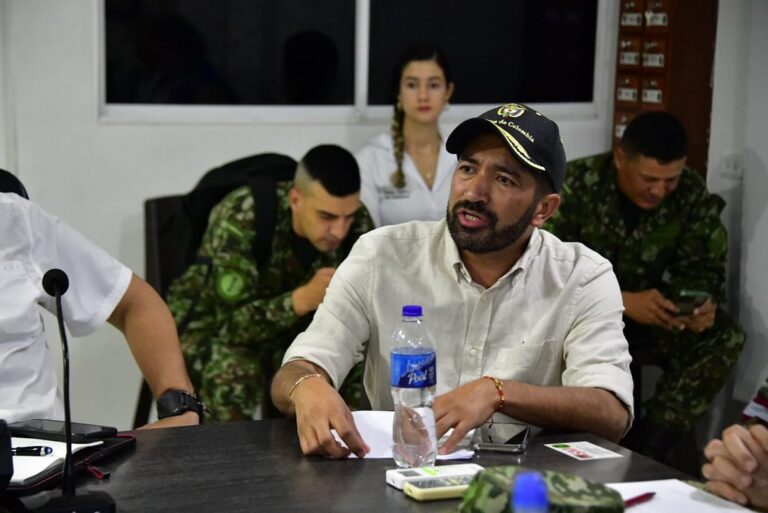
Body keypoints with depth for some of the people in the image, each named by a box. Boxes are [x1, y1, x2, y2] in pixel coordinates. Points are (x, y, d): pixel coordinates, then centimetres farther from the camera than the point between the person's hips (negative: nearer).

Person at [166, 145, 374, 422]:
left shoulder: (358, 225, -17)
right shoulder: (240, 217, -31)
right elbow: (233, 324, -34)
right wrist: (303, 299, -48)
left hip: (290, 328, 5)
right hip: (209, 324, -4)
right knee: (234, 371, -34)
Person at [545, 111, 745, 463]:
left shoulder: (692, 195, -10)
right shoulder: (575, 185, -22)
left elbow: (703, 268, -4)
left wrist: (704, 304, -30)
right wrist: (623, 301, -37)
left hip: (648, 307, 4)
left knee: (723, 338, -21)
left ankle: (646, 446, -16)